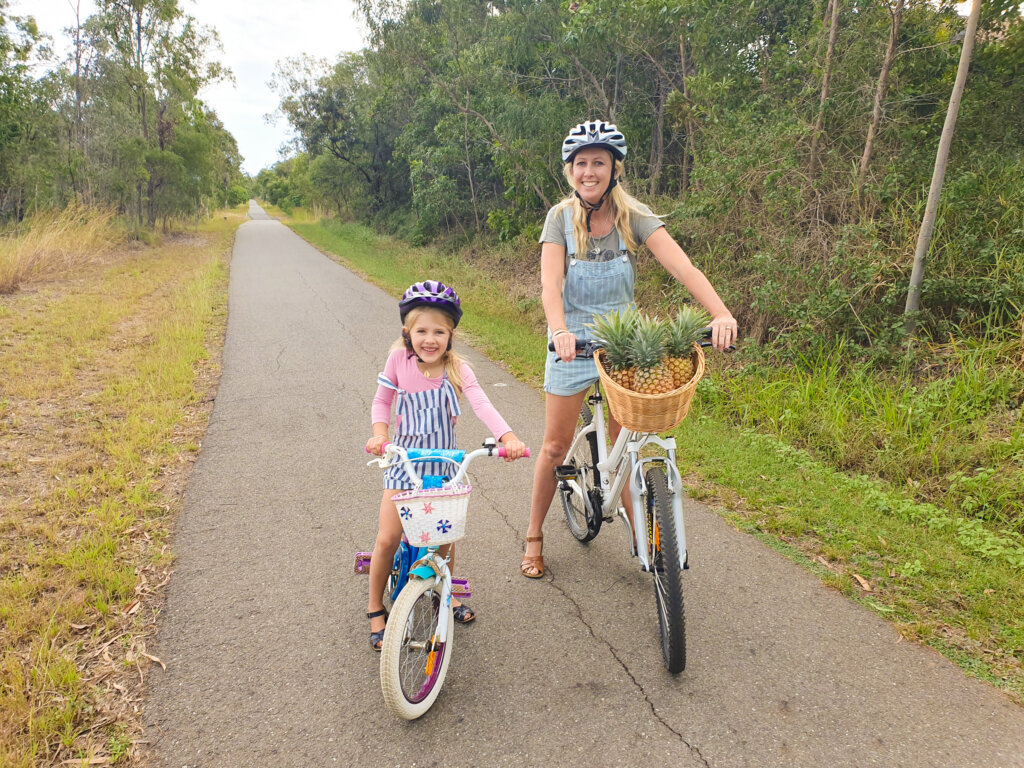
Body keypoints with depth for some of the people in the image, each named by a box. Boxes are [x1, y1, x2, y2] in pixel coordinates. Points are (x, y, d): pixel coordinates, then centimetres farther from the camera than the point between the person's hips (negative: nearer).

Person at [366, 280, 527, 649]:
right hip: (403, 459, 0)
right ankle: (375, 610, 17)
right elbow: (382, 401, 2)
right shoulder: (399, 359, -10)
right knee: (387, 539, -5)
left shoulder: (456, 369, -14)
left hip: (442, 462, 0)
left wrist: (508, 437, -45)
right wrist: (379, 434, -16)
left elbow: (481, 403, -29)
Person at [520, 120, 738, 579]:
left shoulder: (633, 215, -8)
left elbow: (683, 268, -20)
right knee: (555, 447, 6)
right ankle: (534, 537, 23)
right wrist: (560, 332, -40)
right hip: (572, 345, 0)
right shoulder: (561, 217, -8)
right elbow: (550, 285, -20)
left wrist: (721, 314, -36)